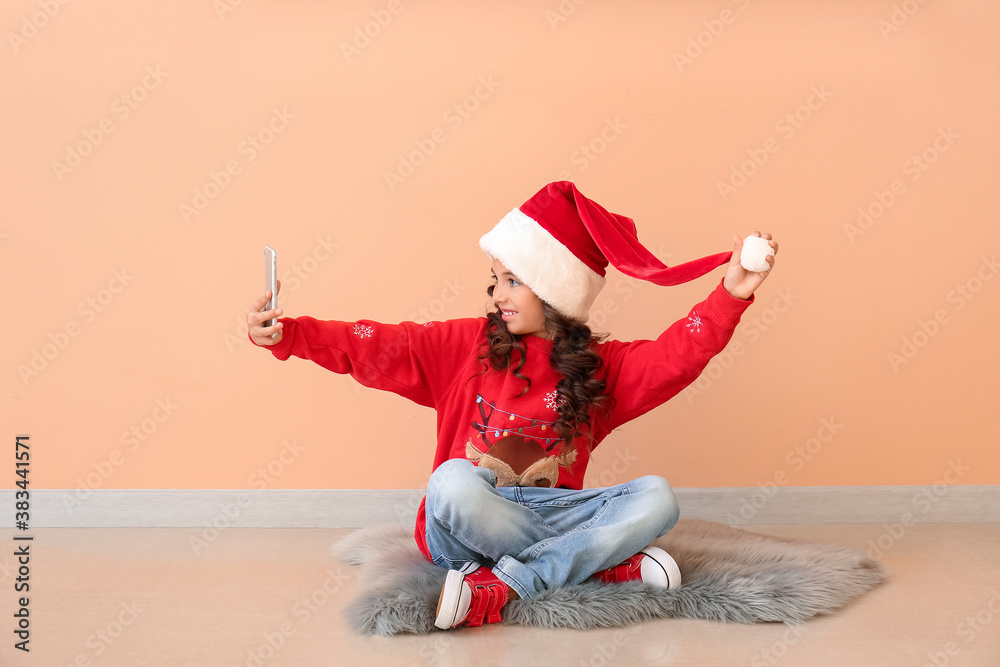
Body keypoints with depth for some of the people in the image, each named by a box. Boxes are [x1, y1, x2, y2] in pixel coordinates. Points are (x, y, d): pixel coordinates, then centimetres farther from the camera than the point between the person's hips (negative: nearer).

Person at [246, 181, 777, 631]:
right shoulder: (467, 345, 4)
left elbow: (674, 356, -8)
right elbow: (379, 348, -4)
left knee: (656, 497, -20)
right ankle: (612, 563, -26)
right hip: (471, 521, -1)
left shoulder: (603, 367, 7)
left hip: (551, 513, 2)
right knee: (454, 481, -35)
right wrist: (288, 335, -16)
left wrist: (730, 295, -22)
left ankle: (500, 587, -28)